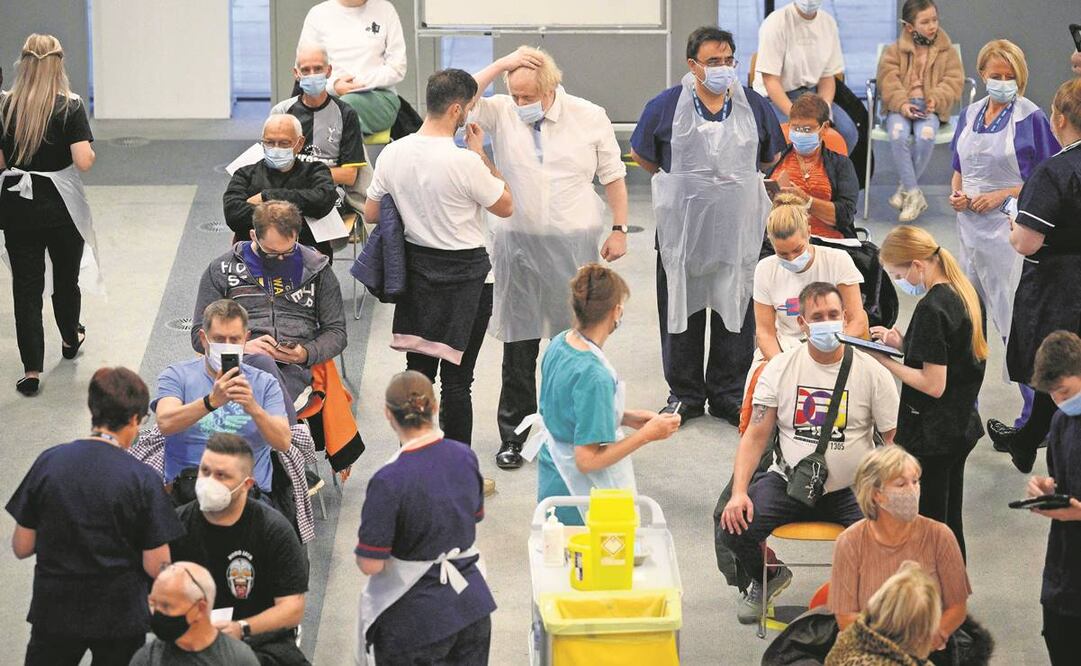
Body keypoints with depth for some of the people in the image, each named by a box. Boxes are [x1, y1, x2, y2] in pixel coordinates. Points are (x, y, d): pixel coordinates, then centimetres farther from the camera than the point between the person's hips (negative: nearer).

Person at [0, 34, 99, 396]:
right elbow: (83, 161, -20)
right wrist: (91, 152, 1)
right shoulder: (70, 107, -13)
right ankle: (70, 339, 45)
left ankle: (32, 369, 0)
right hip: (61, 208, -1)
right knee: (66, 277, 22)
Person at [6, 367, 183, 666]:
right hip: (120, 616, -2)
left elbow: (22, 547, -2)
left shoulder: (49, 462, -7)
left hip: (54, 611, 2)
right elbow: (157, 567, -12)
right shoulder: (143, 478, -14)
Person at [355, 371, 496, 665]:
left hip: (415, 618, -5)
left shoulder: (388, 481, -23)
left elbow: (370, 564, -19)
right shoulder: (465, 457, -3)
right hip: (472, 605, 5)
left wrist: (362, 544, 1)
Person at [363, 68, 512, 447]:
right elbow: (506, 207, -6)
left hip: (416, 264, 6)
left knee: (418, 368, 14)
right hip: (464, 270, -6)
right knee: (456, 377, 0)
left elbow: (371, 213, 7)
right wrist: (480, 154, 0)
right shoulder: (465, 163, -21)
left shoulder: (392, 154, -3)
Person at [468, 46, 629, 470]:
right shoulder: (501, 114, 0)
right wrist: (501, 65, -18)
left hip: (574, 243, 0)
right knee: (518, 342, 4)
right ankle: (513, 435, 13)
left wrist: (619, 229, 2)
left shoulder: (589, 117, 1)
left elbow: (613, 176, 7)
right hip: (517, 244, 0)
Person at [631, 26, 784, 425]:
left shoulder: (754, 106, 3)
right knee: (681, 309, 6)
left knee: (735, 311, 7)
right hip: (682, 228, -1)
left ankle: (728, 395, 20)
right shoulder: (665, 106, -3)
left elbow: (771, 157, 17)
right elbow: (641, 155, 10)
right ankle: (685, 395, 19)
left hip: (739, 230, 1)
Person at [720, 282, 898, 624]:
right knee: (734, 529, -22)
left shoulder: (873, 373, -3)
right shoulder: (781, 368, 1)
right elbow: (756, 435, -1)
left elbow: (895, 441, -1)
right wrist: (739, 492, -15)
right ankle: (768, 578, 16)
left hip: (849, 490, -1)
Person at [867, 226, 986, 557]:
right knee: (951, 520, 20)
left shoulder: (931, 308, -23)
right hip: (962, 427, 9)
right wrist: (903, 343, 5)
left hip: (929, 435, -9)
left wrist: (885, 361, -16)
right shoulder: (964, 293, 6)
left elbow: (934, 384, -23)